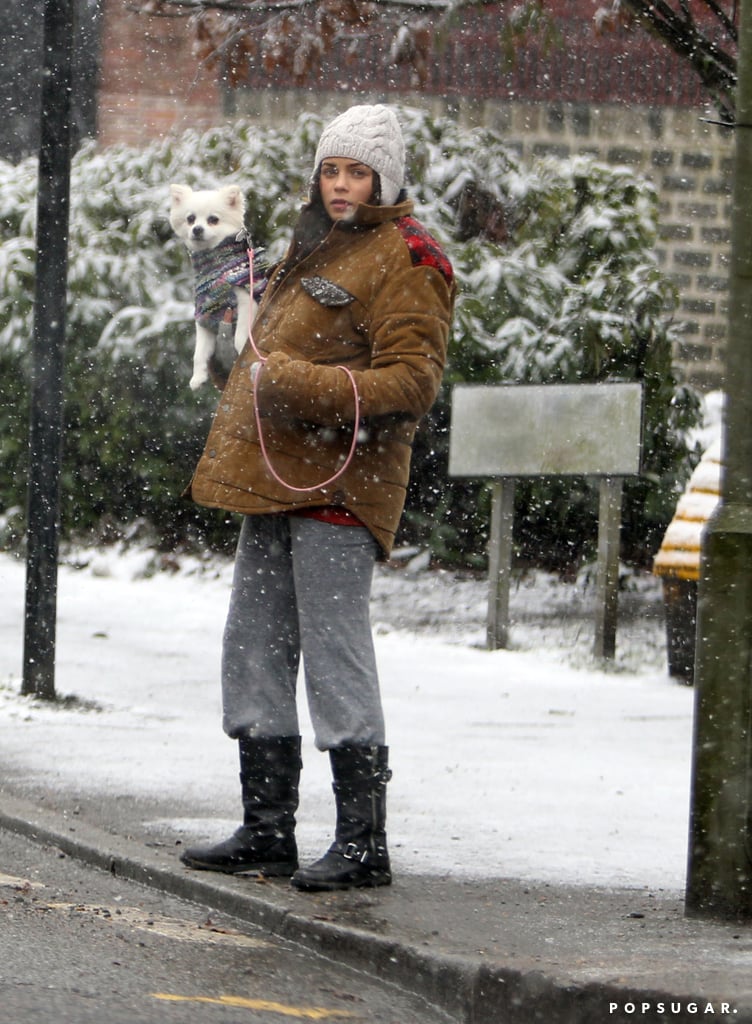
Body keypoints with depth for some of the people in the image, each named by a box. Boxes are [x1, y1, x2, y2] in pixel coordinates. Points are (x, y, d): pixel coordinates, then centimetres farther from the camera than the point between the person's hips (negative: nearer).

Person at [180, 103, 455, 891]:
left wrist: (306, 387, -26)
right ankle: (267, 830, 19)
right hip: (276, 476, 9)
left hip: (338, 483, -9)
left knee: (334, 656, -10)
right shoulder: (314, 245, 20)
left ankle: (363, 843, -7)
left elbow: (413, 381, -16)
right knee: (253, 650, 11)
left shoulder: (405, 261, -8)